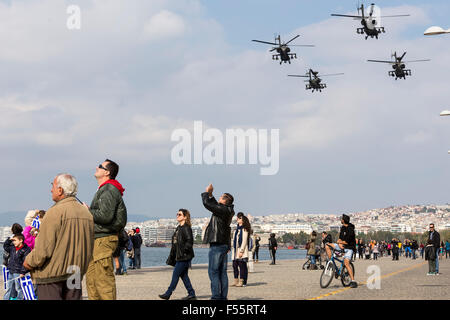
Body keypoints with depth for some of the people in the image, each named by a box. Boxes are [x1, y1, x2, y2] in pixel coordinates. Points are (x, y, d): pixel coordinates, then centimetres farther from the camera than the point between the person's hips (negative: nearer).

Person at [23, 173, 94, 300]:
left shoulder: (55, 212, -14)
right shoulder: (87, 214, 9)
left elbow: (44, 248, -16)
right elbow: (89, 248, 15)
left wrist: (29, 262, 0)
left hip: (52, 276, -7)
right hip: (75, 275, 7)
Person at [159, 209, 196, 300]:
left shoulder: (186, 228, -13)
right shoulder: (178, 228, 16)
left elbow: (189, 242, -20)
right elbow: (174, 243, 20)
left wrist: (183, 251, -19)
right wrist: (171, 257, 19)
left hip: (184, 257, -9)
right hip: (179, 257, 9)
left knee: (175, 275, -4)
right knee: (183, 275, 9)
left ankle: (168, 294, 2)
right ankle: (192, 294, 13)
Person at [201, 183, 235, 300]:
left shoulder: (223, 210, -16)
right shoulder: (227, 211, 12)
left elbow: (207, 203, -18)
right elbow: (214, 205, 29)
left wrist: (207, 192, -2)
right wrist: (210, 194, 23)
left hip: (217, 245, -9)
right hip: (224, 244, 9)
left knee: (213, 271, -7)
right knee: (222, 272, 10)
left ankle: (216, 296, -10)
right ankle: (223, 296, 12)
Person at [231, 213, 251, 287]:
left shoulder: (244, 229, -6)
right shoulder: (237, 229, 18)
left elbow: (244, 241, -12)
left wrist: (241, 251, -17)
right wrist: (232, 248, 16)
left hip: (241, 249, -8)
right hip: (235, 250, 8)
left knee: (242, 265, -6)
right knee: (235, 265, 6)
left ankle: (242, 282, -5)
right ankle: (236, 281, 10)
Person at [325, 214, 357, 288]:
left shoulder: (350, 229, -17)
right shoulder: (342, 228, 10)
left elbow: (347, 242, -21)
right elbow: (340, 238, 9)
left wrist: (340, 242, -6)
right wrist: (339, 243, -13)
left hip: (349, 248, -8)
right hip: (342, 246, 8)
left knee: (346, 263, -26)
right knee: (327, 245, -1)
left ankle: (353, 282, -25)